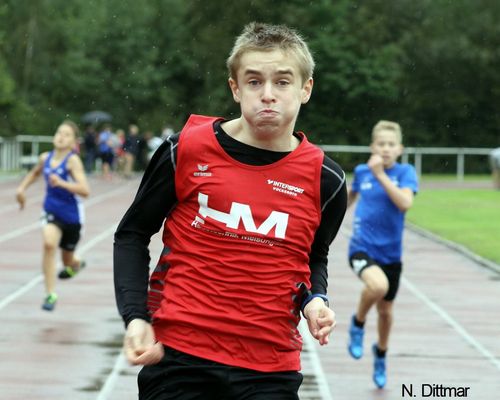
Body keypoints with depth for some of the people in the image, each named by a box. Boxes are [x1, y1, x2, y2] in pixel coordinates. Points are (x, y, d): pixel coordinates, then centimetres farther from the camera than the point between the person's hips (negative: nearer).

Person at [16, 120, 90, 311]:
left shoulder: (73, 160, -19)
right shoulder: (45, 158, -3)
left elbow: (85, 190, -30)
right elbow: (34, 173, 22)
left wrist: (61, 183, -40)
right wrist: (22, 188, 8)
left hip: (71, 214, -2)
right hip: (51, 211, 2)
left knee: (68, 262, 13)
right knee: (49, 243, -27)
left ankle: (76, 264, 54)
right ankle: (50, 294, -19)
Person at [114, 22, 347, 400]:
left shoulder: (324, 179, 0)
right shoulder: (187, 149, -6)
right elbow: (133, 234, 5)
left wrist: (315, 299, -2)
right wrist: (135, 317, -6)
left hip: (270, 368, 2)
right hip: (177, 354, -1)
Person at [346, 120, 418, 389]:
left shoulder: (405, 172, -7)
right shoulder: (361, 171, -1)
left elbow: (405, 203, -25)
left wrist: (381, 174, -27)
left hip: (390, 253, 1)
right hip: (362, 247, -1)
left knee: (385, 310, 16)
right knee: (378, 285, -34)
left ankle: (381, 354, 47)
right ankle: (358, 323, -3)